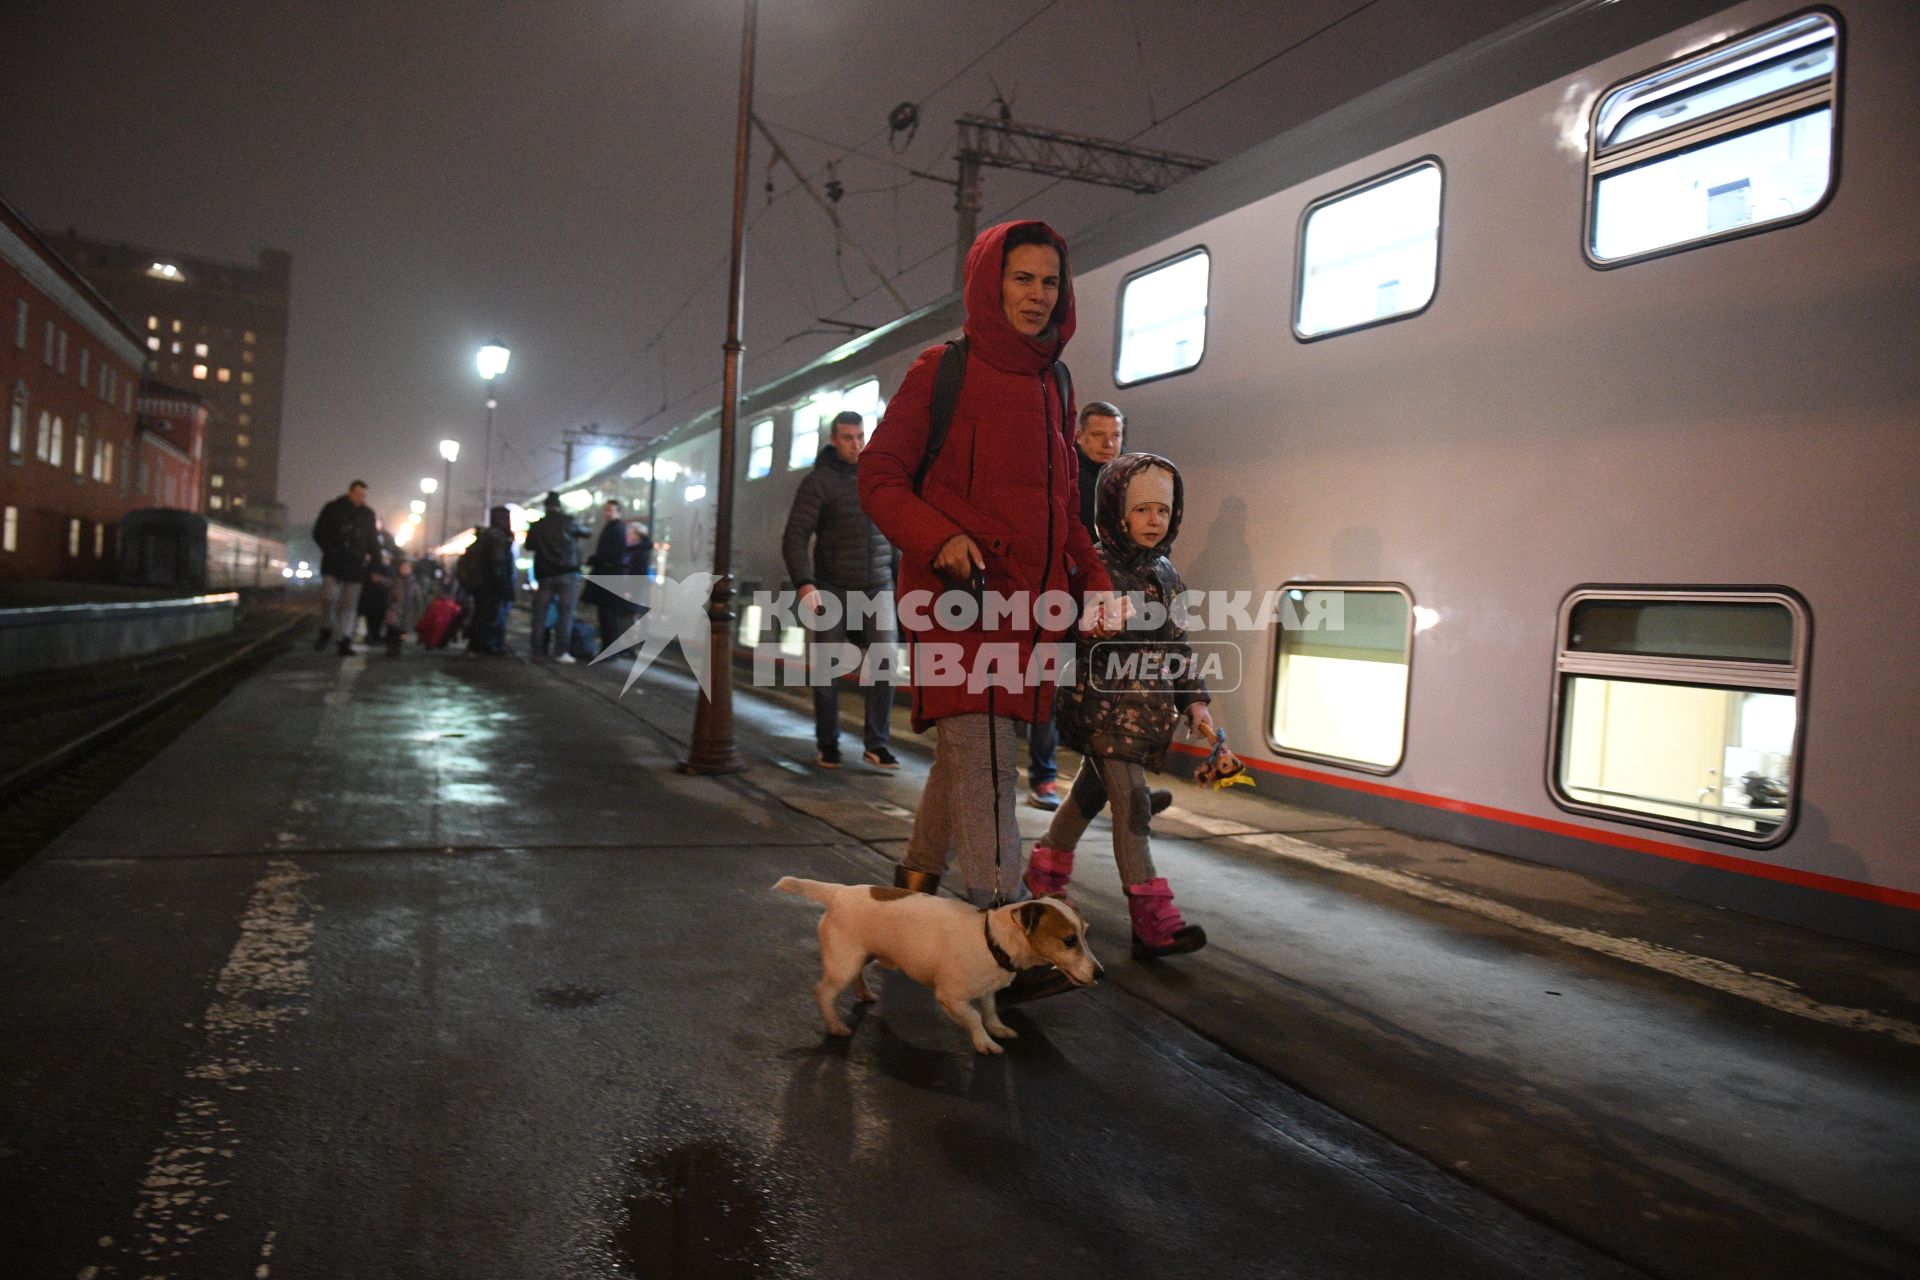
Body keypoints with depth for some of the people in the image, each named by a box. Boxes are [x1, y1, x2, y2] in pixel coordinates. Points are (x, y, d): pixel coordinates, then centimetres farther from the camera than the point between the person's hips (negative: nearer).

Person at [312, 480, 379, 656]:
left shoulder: (368, 514, 11)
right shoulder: (333, 509, 3)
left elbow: (372, 537, 21)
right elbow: (319, 532, 4)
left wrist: (368, 554, 7)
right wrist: (330, 550, -7)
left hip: (355, 565, 2)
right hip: (333, 562, -2)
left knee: (350, 603, 1)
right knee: (328, 596, -15)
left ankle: (346, 642, 2)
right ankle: (326, 631, 8)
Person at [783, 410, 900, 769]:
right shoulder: (819, 481, -2)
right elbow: (795, 538, -11)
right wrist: (804, 583, -25)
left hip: (877, 587, 3)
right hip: (832, 588, -3)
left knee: (885, 660, -10)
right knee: (825, 665, 1)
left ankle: (877, 742, -4)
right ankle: (827, 744, 14)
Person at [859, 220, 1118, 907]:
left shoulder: (1055, 385, 17)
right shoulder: (942, 369, 0)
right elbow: (879, 476, -3)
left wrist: (1094, 581, 11)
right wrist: (939, 538, -20)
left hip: (1029, 599, 6)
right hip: (960, 593, -6)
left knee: (964, 749, 14)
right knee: (985, 762, -12)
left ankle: (918, 876, 31)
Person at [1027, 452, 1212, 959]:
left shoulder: (1165, 574, 12)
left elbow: (1179, 645, 16)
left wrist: (1195, 699, 12)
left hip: (1149, 707, 7)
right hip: (1103, 703, -7)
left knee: (1092, 789, 20)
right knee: (1131, 803, -11)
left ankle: (1046, 869, 39)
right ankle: (1152, 918, -10)